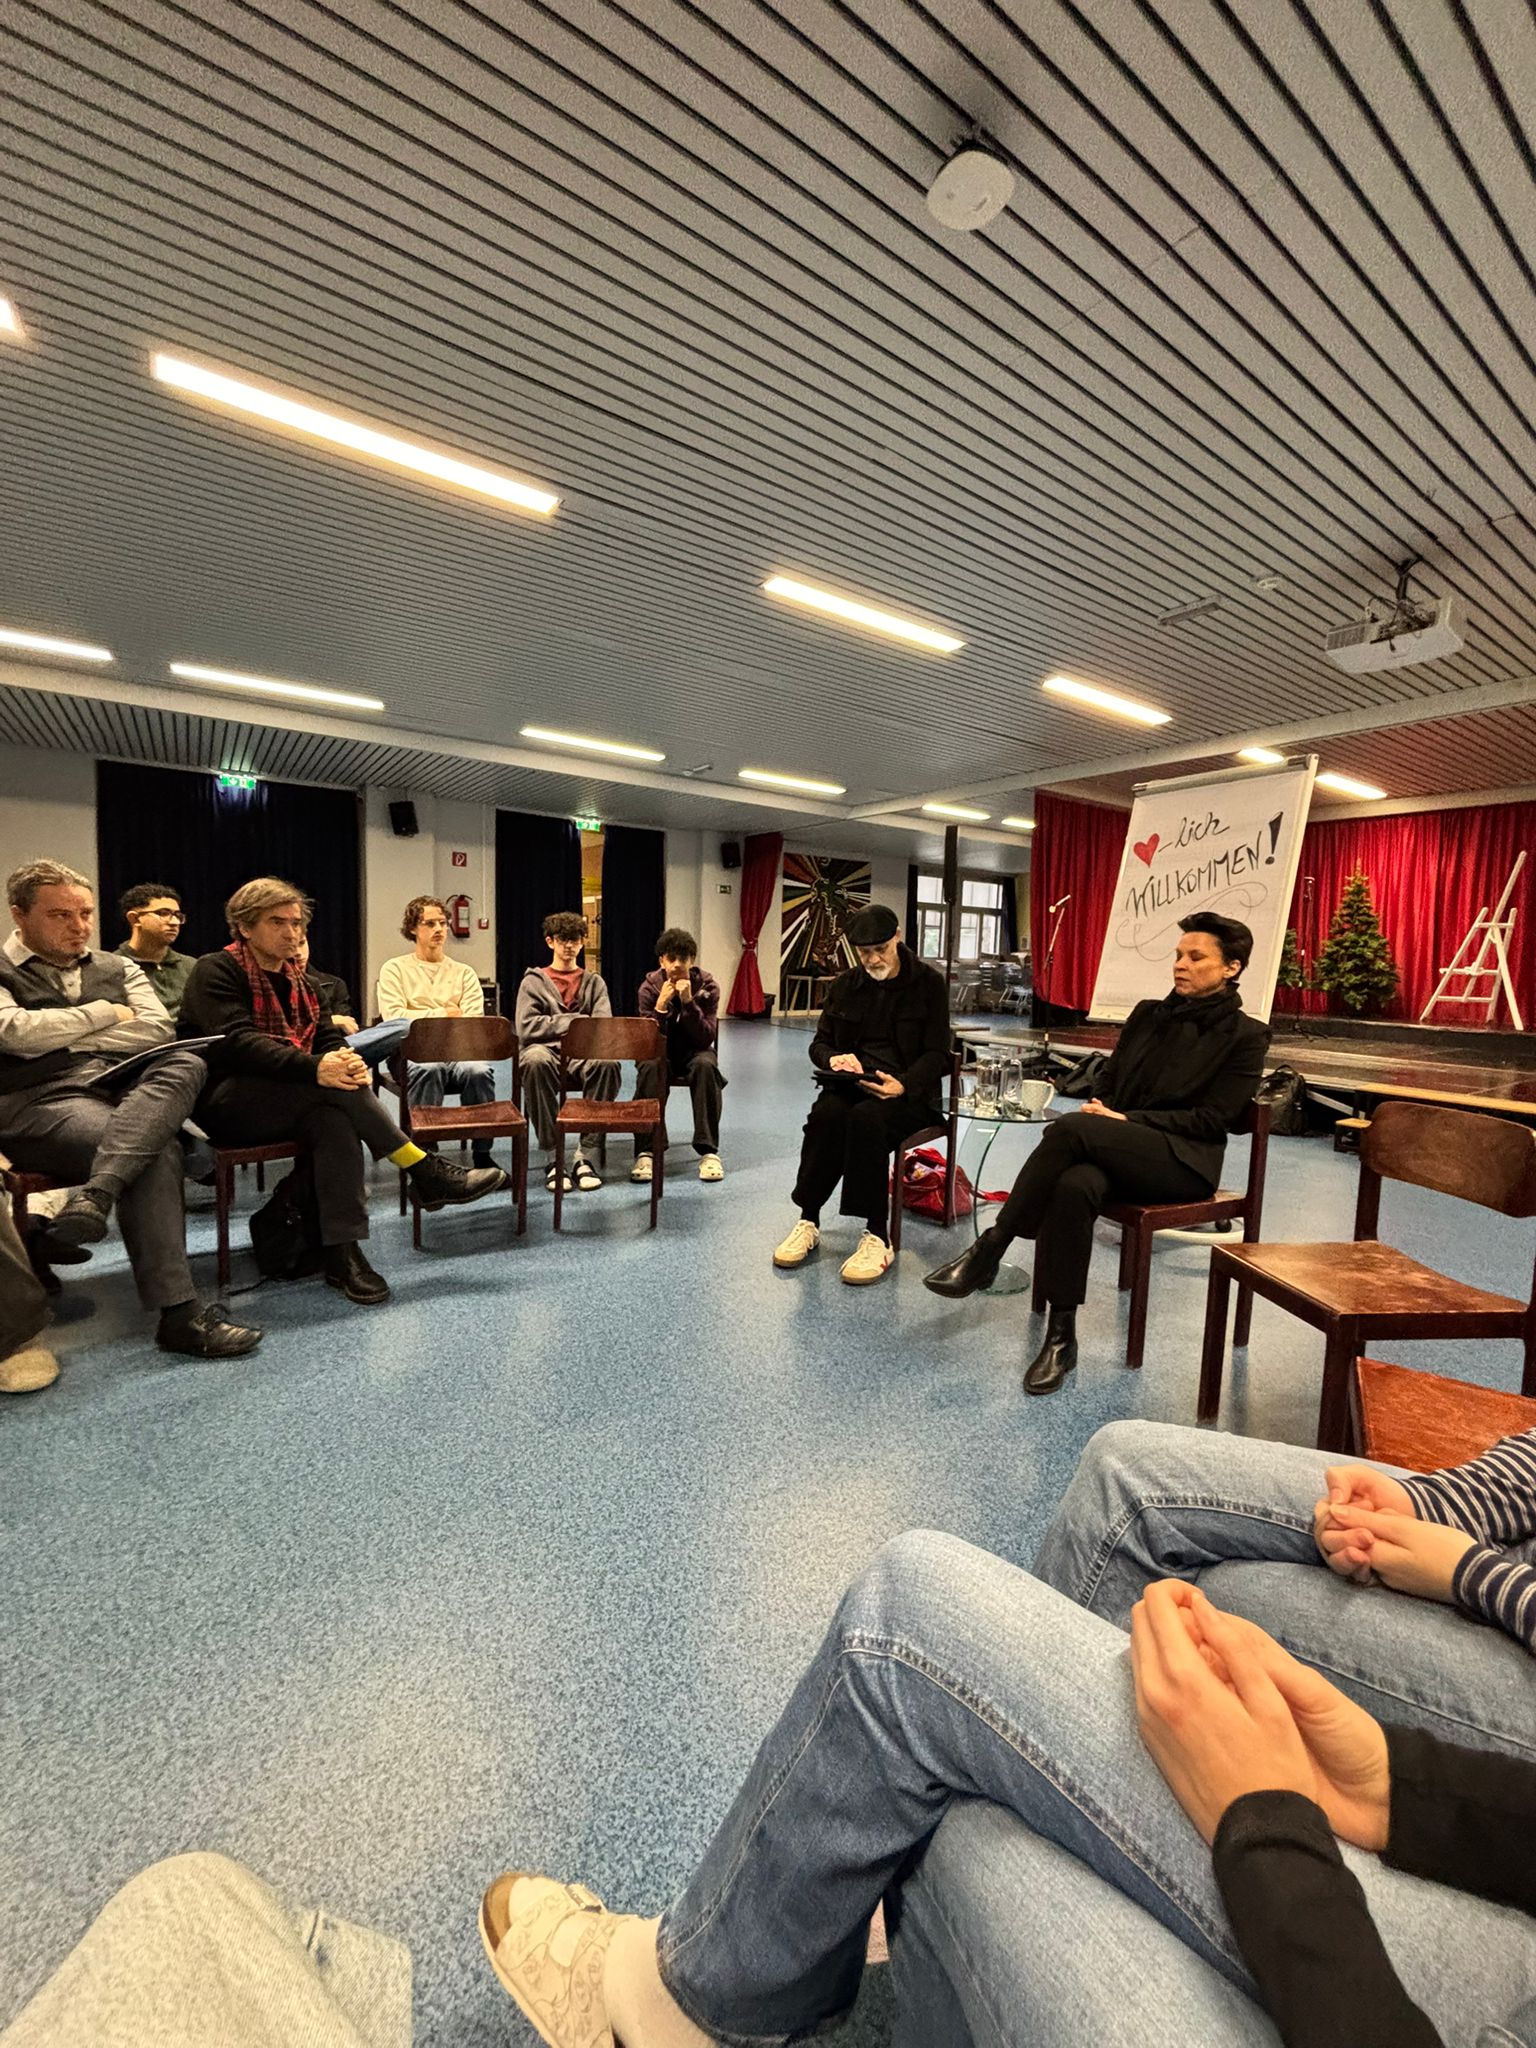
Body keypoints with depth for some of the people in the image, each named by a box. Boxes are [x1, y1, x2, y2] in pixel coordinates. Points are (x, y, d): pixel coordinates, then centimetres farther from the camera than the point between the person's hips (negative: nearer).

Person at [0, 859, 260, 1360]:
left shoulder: (118, 968, 21)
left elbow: (158, 1030, 6)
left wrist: (63, 1041, -1)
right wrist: (104, 1012, 2)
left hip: (127, 1091, 4)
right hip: (42, 1100, -4)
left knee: (185, 1062, -31)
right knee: (157, 1150, -33)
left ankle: (92, 1197, -43)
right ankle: (178, 1313, -32)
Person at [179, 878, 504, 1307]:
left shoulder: (295, 977, 16)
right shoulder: (216, 971, -7)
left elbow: (328, 1037, 6)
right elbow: (236, 1042, -23)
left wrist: (347, 1060, -19)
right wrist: (314, 1067, -37)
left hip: (284, 1104, 6)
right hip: (224, 1103, -6)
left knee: (332, 1118, -29)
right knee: (334, 1086, -30)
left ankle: (340, 1252, -30)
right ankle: (426, 1172, -24)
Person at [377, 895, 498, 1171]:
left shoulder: (464, 973, 19)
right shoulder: (395, 969, 14)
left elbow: (474, 1022, 4)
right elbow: (393, 1017, -2)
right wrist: (443, 1014, 1)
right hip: (414, 1053, -1)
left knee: (480, 1070, -33)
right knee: (428, 1069, -38)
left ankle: (482, 1154, -22)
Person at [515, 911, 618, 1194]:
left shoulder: (594, 982, 20)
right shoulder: (534, 981, 15)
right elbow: (526, 1027, -3)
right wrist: (574, 1021, -6)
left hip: (583, 1053, 1)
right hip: (547, 1050, -1)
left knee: (607, 1062, -35)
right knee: (536, 1060, -38)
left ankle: (584, 1154, -26)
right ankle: (554, 1156, -28)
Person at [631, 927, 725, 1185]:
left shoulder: (707, 985, -10)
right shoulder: (649, 987, -10)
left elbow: (706, 1038, -18)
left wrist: (688, 1002, -30)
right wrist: (661, 1005, -30)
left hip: (693, 1050, 0)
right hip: (661, 1050, 0)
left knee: (706, 1064, -34)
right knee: (649, 1067, -35)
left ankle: (708, 1151, -29)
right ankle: (645, 1152, -30)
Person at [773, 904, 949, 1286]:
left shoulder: (929, 983, 1)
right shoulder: (845, 985, 12)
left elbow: (937, 1054, -5)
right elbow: (819, 1043, 15)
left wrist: (903, 1085, -24)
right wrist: (833, 1058, -11)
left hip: (907, 1092, -3)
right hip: (850, 1083, 3)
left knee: (866, 1117, -36)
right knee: (825, 1114, -31)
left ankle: (877, 1236, -27)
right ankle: (808, 1222, -19)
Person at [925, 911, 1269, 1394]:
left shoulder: (1245, 1035, 2)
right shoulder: (1147, 1015, 17)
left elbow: (1211, 1120, -6)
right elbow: (1107, 1088, 18)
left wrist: (1127, 1119, -15)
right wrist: (1102, 1113, -6)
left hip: (1184, 1161, -4)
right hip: (1117, 1152, 4)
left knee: (1071, 1128, -34)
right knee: (1074, 1184, -35)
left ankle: (988, 1251, -27)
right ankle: (1061, 1335, -26)